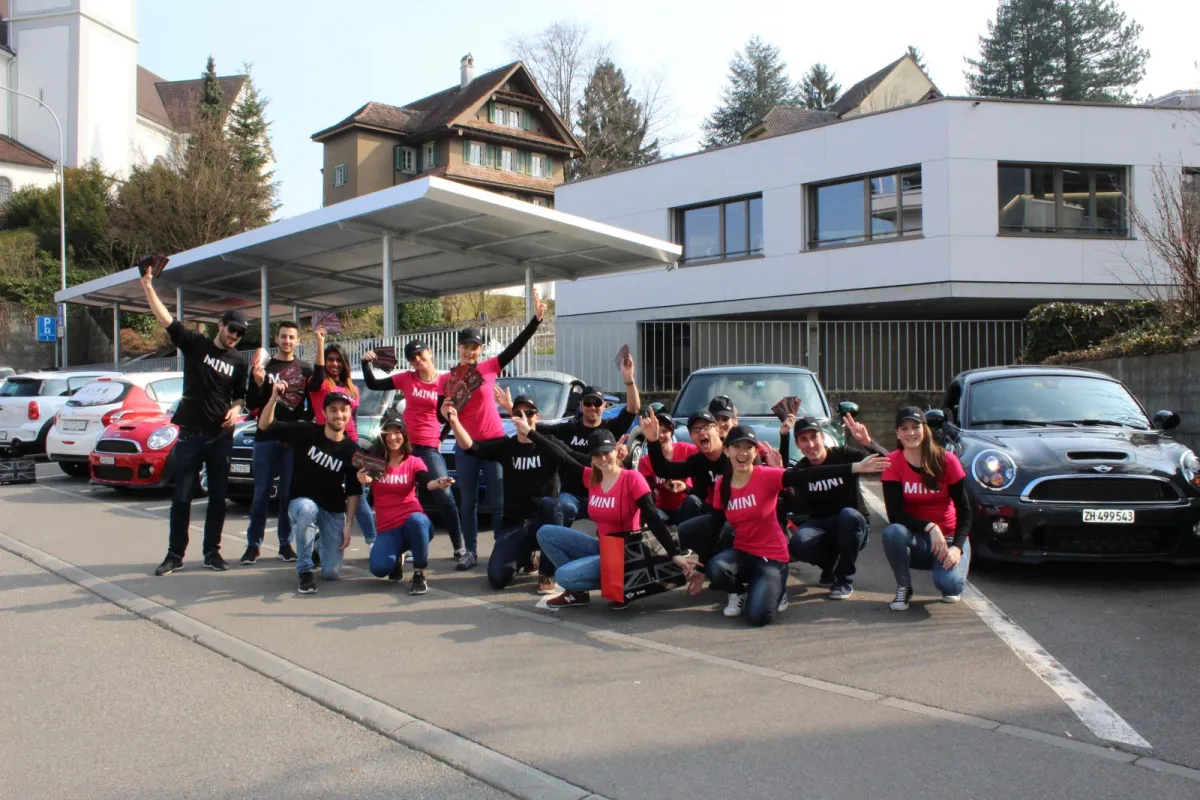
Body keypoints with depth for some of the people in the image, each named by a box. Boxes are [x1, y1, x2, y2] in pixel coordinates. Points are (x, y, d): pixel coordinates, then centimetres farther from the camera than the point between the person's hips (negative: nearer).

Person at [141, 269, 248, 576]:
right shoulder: (195, 344, 0)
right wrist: (147, 285, -17)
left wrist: (235, 409, -7)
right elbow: (165, 318, -8)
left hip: (221, 437, 2)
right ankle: (175, 554, 10)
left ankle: (212, 551, 16)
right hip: (190, 434, -2)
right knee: (181, 497, 2)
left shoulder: (239, 361, 6)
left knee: (218, 497, 6)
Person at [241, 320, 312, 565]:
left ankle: (286, 543, 11)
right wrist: (257, 383, -15)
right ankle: (253, 544, 6)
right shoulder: (262, 367, 7)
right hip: (266, 437, 0)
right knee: (261, 493, 1)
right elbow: (251, 405, 3)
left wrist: (302, 423, -9)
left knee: (289, 493, 4)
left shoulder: (304, 370, 8)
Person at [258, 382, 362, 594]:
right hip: (302, 502, -2)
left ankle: (318, 537, 30)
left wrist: (347, 525, -7)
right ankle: (304, 571, -21)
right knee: (307, 510, -41)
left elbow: (354, 491, 0)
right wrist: (274, 398, -29)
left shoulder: (351, 450, -5)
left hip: (334, 511, 2)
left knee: (332, 573, -5)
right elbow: (265, 428, -14)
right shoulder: (306, 432, -9)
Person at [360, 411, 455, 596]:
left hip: (412, 521, -1)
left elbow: (426, 483, -14)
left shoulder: (414, 462, 2)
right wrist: (364, 481, -34)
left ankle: (419, 575, -19)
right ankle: (397, 559, 15)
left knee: (416, 520, -40)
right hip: (387, 528, 1)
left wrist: (438, 483, -39)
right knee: (379, 568, -26)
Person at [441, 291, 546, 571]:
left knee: (498, 502, 3)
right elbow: (442, 415, 1)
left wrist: (536, 319, -12)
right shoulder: (447, 378, 0)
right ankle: (470, 552, 16)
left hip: (494, 442, -1)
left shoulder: (490, 368, -1)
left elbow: (517, 345, -6)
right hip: (465, 446, 1)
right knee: (468, 502, 8)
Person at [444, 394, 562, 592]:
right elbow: (470, 447, -12)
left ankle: (547, 574, -18)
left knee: (550, 503, -38)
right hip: (513, 523, 2)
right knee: (497, 578, -16)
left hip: (542, 520, -2)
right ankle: (525, 557, 22)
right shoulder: (505, 445, 4)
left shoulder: (547, 444, -1)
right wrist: (454, 421, -30)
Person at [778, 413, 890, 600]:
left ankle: (844, 580, -15)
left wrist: (868, 443, -40)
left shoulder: (843, 454, -9)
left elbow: (886, 462, -18)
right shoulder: (800, 470, 1)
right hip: (821, 526, 2)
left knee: (848, 515, -37)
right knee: (797, 544, -31)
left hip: (852, 528, -2)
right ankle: (829, 567, 6)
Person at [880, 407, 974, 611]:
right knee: (892, 533, -35)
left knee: (949, 583, -29)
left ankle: (951, 586, 13)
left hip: (948, 537, 0)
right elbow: (894, 513, -14)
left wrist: (957, 547, -20)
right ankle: (903, 588, -7)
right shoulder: (893, 463, -8)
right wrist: (929, 527, -28)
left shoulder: (946, 461, -7)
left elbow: (964, 511, -5)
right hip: (915, 539, 0)